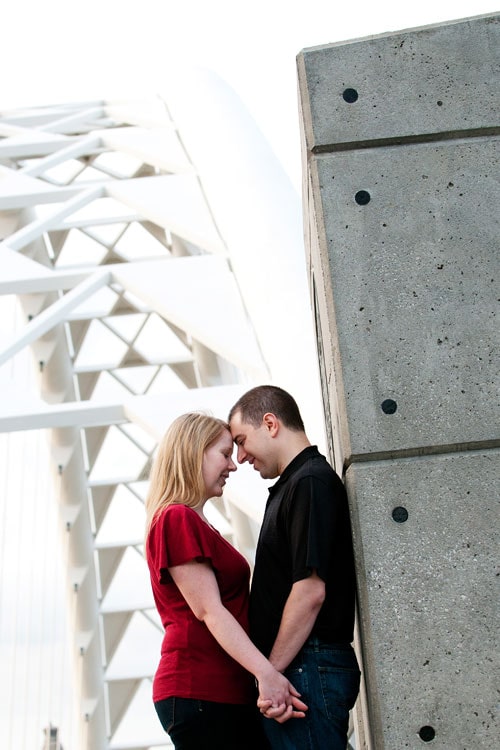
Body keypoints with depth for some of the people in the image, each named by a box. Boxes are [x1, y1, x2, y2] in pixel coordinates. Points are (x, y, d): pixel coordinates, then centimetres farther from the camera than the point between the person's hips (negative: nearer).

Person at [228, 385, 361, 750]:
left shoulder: (310, 482, -11)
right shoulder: (295, 483, 19)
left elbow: (311, 590, -19)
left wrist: (272, 672, -15)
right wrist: (271, 671, 17)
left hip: (306, 666, -9)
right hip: (301, 667, 9)